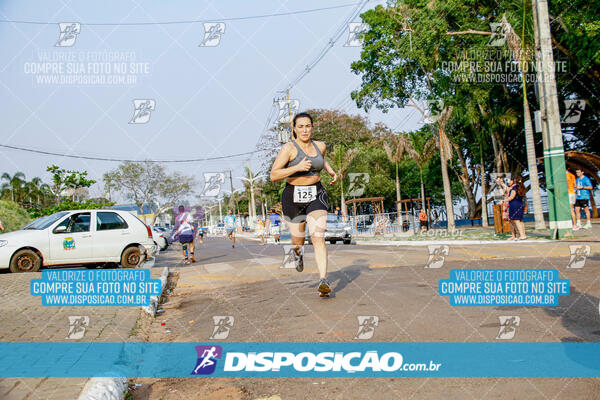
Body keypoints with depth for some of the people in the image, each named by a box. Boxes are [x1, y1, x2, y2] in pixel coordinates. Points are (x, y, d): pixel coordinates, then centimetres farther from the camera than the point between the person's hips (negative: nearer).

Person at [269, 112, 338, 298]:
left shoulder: (320, 146, 6)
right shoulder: (288, 148, -10)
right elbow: (273, 175, -16)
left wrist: (331, 171, 15)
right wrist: (298, 167, -24)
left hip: (316, 195, 2)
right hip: (294, 197, -2)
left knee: (318, 238, -16)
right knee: (298, 240, 14)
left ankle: (323, 280, -19)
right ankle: (297, 252, 52)